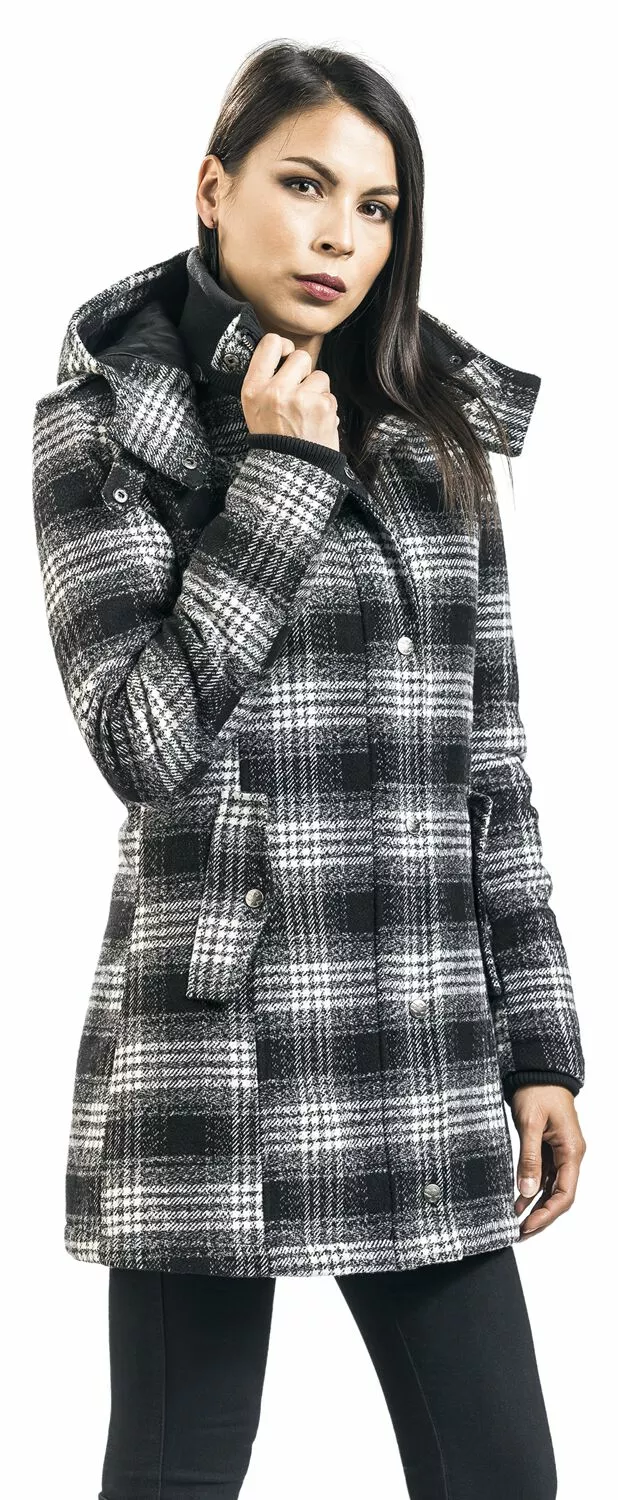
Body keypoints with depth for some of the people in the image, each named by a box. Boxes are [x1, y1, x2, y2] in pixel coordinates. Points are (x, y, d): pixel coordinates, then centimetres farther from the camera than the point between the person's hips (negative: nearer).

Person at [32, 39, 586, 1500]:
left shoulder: (436, 439, 13)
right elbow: (145, 744, -11)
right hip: (218, 1048, -4)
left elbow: (490, 773, 13)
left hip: (432, 1066, 4)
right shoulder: (98, 426, 0)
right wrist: (279, 477, -9)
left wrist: (541, 1046, 9)